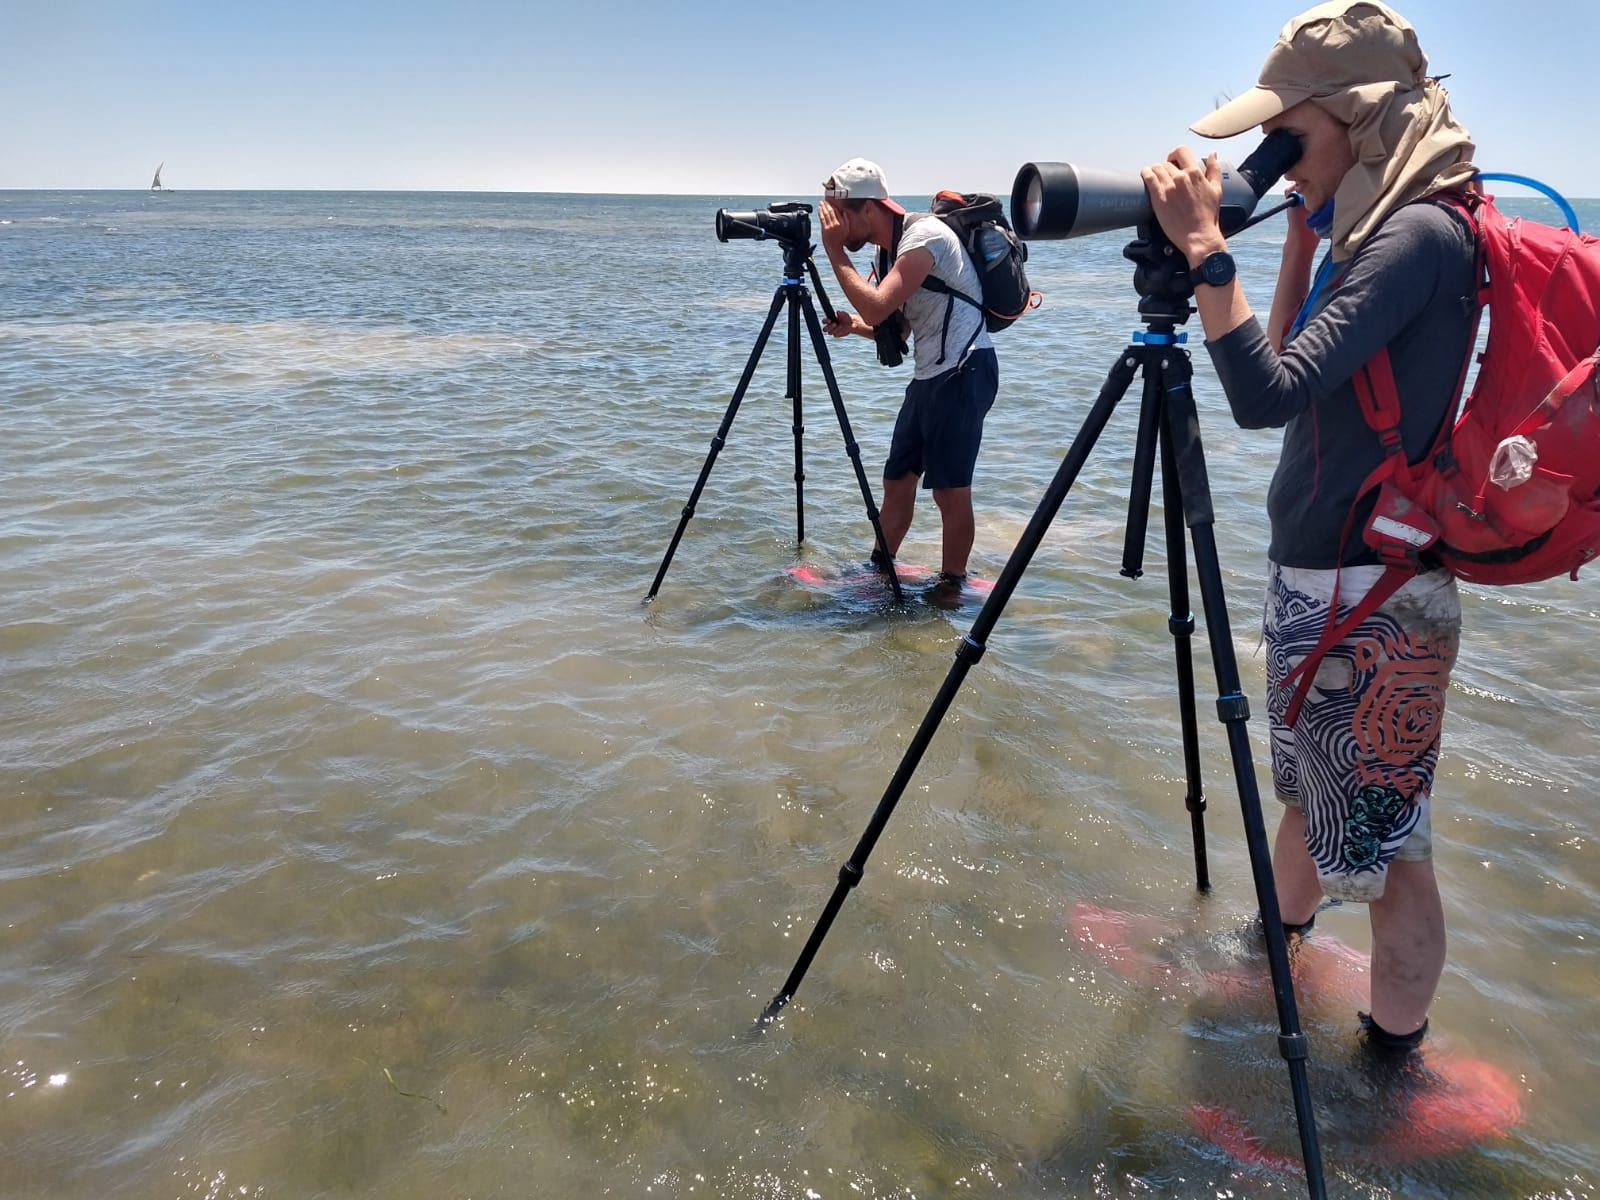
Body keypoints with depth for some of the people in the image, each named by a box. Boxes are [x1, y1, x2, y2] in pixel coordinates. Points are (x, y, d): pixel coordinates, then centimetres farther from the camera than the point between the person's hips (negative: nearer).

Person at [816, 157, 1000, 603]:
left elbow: (877, 306, -27)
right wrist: (854, 325, -1)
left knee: (950, 488, -6)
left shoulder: (925, 235, -16)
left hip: (963, 372, -10)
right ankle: (880, 570, 28)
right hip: (929, 375, 10)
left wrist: (835, 251, -17)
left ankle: (950, 586, 6)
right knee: (898, 479, 14)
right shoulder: (891, 247, 12)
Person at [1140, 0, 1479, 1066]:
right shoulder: (1369, 230, 9)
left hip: (1375, 598, -10)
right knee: (1313, 795, 26)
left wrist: (1206, 249, -25)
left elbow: (1270, 395, -28)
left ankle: (1394, 1059, 20)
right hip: (1315, 576, 10)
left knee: (1384, 842, 3)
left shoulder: (1422, 234, -19)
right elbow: (1297, 372, 15)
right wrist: (1302, 236, 8)